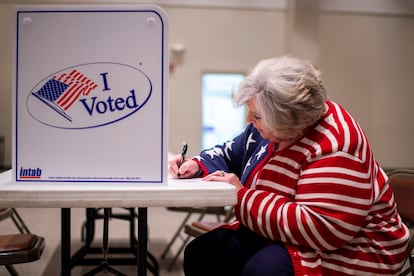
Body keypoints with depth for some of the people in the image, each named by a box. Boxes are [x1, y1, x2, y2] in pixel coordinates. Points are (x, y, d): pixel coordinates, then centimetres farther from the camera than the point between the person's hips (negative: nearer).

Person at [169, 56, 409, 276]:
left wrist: (242, 197, -27)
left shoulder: (334, 148, -26)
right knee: (200, 253, -6)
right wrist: (197, 165, -3)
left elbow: (318, 228, -33)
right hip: (279, 236, 8)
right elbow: (231, 155, 18)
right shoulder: (272, 126, 0)